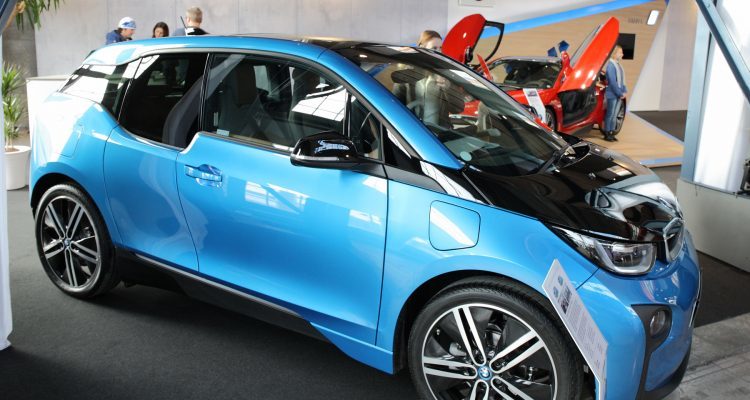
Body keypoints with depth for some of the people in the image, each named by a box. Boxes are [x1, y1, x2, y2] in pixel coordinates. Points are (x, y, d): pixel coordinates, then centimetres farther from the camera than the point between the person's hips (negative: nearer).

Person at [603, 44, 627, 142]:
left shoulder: (618, 65, 11)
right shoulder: (611, 65, -15)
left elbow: (622, 80, 16)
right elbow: (613, 82, -19)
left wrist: (624, 91, 5)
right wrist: (620, 94, -15)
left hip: (619, 95, 8)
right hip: (612, 94, -8)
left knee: (614, 115, 12)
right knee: (610, 114, -1)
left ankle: (611, 133, 19)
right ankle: (607, 134, 7)